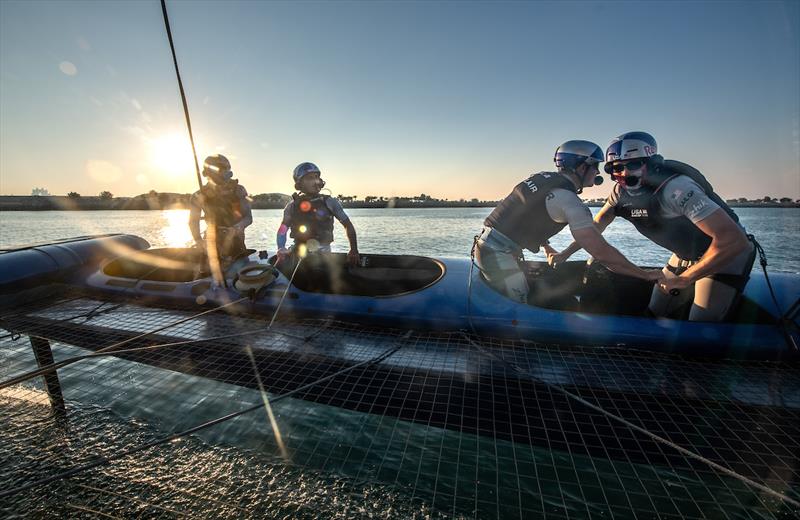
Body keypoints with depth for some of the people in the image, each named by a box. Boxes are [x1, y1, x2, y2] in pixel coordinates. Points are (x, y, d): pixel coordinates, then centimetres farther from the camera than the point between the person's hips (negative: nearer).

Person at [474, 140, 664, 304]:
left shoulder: (543, 176, 13)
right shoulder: (570, 201, -13)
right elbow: (602, 252, -14)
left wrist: (547, 248, 28)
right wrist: (646, 274, -1)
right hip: (499, 253, -9)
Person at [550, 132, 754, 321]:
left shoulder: (676, 188, -33)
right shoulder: (621, 191, -11)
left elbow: (734, 239, -36)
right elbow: (597, 225, 1)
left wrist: (684, 279, -32)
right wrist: (564, 254, -7)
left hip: (726, 256, -6)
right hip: (685, 256, 7)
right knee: (655, 315, 10)